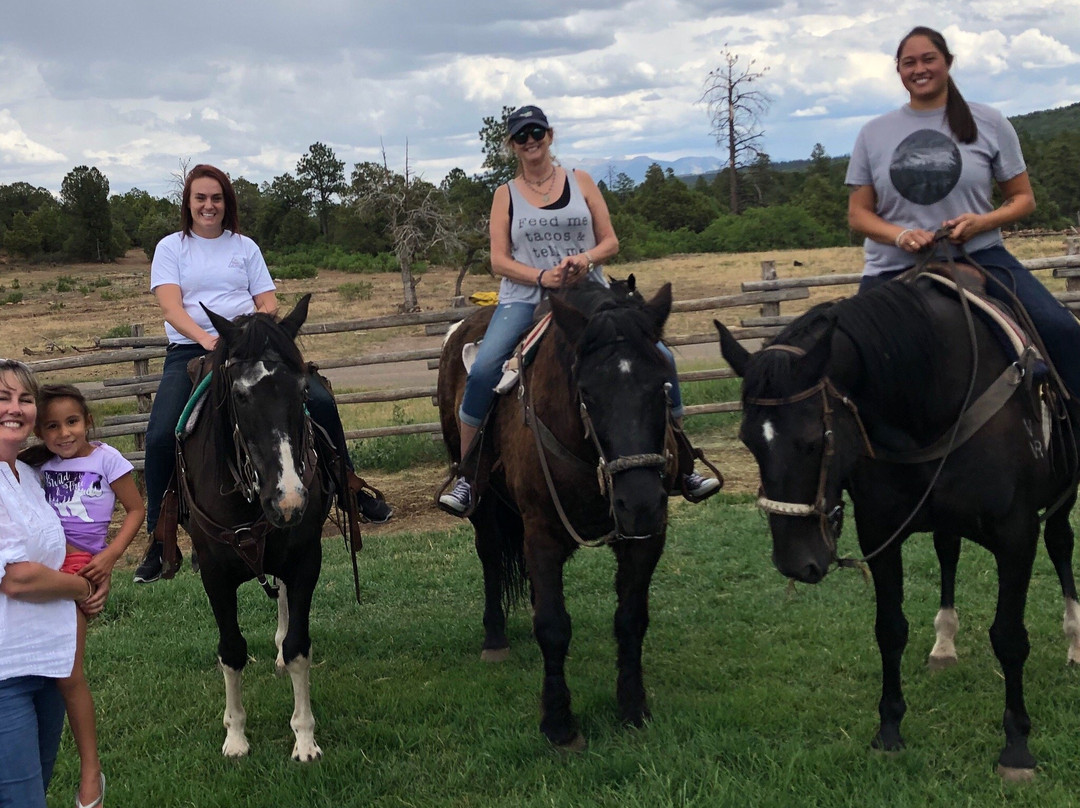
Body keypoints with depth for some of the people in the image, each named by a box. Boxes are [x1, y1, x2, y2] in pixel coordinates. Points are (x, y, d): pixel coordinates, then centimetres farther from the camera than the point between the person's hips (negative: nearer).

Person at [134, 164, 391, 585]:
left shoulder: (244, 247, 15)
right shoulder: (171, 248, 8)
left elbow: (268, 303, 8)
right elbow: (170, 306, -7)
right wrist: (205, 338, -25)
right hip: (189, 351, -2)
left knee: (320, 401, -15)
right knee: (160, 437, -22)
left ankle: (352, 490, 5)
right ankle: (156, 543, -10)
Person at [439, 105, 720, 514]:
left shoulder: (581, 182, 10)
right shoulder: (506, 194, 8)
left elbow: (610, 242, 7)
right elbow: (499, 260, 2)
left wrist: (586, 259, -15)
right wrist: (543, 276, -15)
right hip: (525, 298, -1)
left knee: (659, 357, -13)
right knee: (482, 370, -27)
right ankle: (465, 476, -13)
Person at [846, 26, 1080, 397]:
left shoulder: (988, 123, 4)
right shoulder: (874, 134, 7)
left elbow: (1023, 198, 8)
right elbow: (858, 213, 7)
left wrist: (982, 222, -14)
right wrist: (901, 235, -15)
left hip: (978, 256, -1)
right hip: (895, 267, 1)